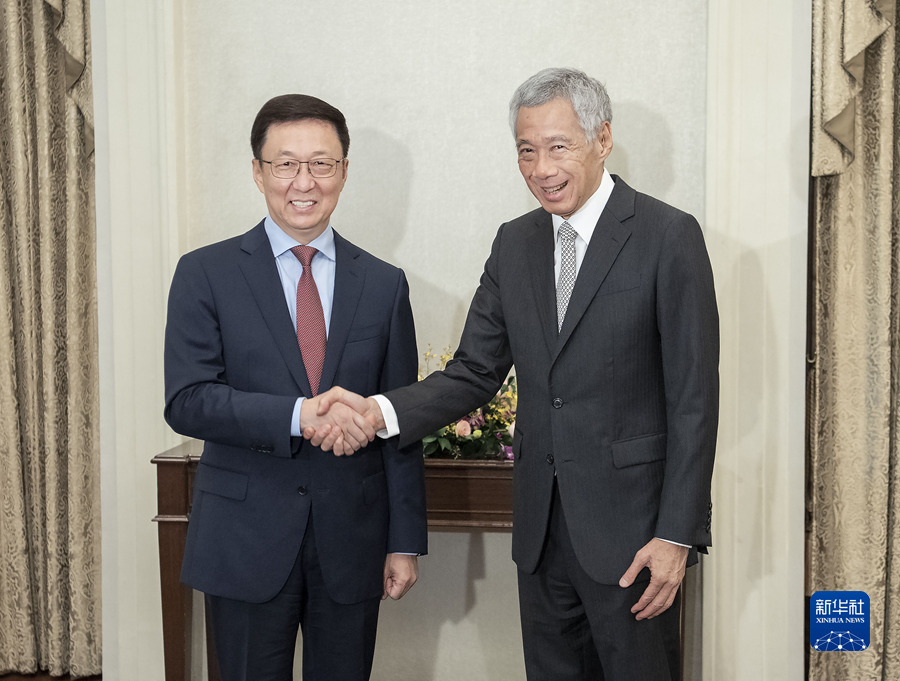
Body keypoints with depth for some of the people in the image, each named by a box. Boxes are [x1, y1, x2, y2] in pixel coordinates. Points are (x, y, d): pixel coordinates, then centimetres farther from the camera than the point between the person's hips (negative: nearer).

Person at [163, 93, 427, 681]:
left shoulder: (384, 284, 4)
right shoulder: (206, 274, -2)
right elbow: (187, 401, -11)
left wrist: (406, 542, 4)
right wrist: (298, 415, -24)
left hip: (352, 542, 2)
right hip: (246, 540, -1)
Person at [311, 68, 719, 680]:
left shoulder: (669, 236, -9)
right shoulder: (514, 244, 8)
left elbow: (694, 399, -11)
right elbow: (476, 371, 6)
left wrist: (677, 535, -14)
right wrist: (379, 411, -11)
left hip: (630, 525, -5)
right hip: (541, 526, 5)